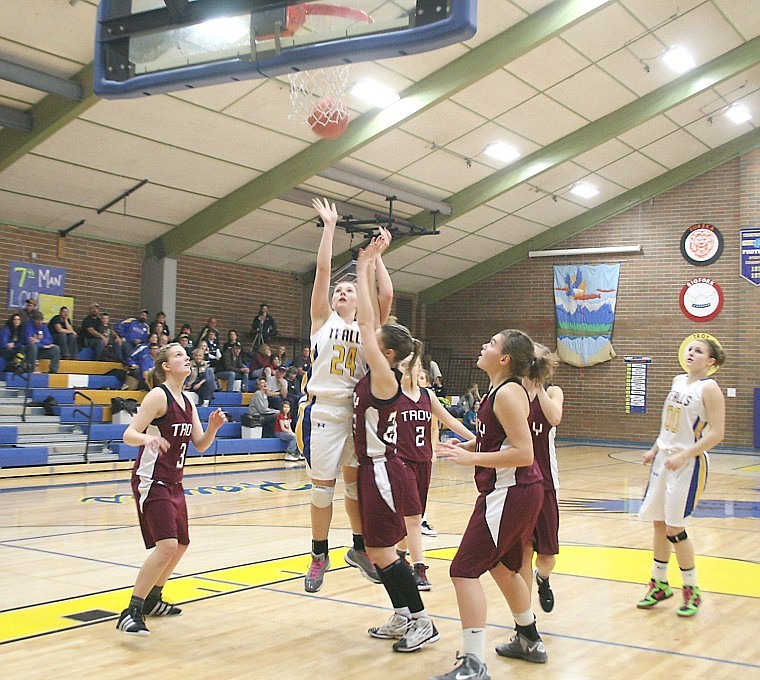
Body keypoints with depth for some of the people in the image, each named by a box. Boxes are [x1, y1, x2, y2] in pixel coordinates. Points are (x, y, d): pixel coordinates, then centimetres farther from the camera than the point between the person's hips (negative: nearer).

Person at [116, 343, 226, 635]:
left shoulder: (187, 402, 11)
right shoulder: (159, 395, -13)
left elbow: (200, 445, 10)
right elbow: (128, 434, -19)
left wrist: (213, 426, -9)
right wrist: (147, 438, -40)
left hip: (173, 482, 9)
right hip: (152, 481, -9)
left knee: (181, 545, 17)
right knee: (166, 545, -20)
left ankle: (152, 599, 35)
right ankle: (132, 612, -14)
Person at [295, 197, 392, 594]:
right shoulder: (323, 320, 6)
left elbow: (386, 295, -5)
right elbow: (322, 270, -3)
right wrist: (329, 227, -3)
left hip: (355, 412, 2)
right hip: (322, 411, -2)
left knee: (356, 484, 12)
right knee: (322, 487, 3)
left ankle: (359, 549, 28)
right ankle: (319, 556, 17)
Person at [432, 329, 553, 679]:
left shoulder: (507, 393, -18)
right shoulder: (502, 390, 12)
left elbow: (523, 453, -24)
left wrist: (470, 457, -23)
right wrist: (465, 446, 7)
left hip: (509, 491, -11)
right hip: (519, 491, 11)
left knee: (465, 570, -10)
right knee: (502, 566, 25)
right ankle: (529, 642, 41)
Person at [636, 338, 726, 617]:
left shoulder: (709, 388, -13)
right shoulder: (678, 381, 9)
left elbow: (716, 434, -19)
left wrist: (683, 456, -22)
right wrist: (655, 449, 14)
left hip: (688, 464, -7)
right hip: (664, 459, 7)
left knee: (674, 527, -5)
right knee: (659, 523, 11)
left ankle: (692, 591, 12)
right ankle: (659, 584, 26)